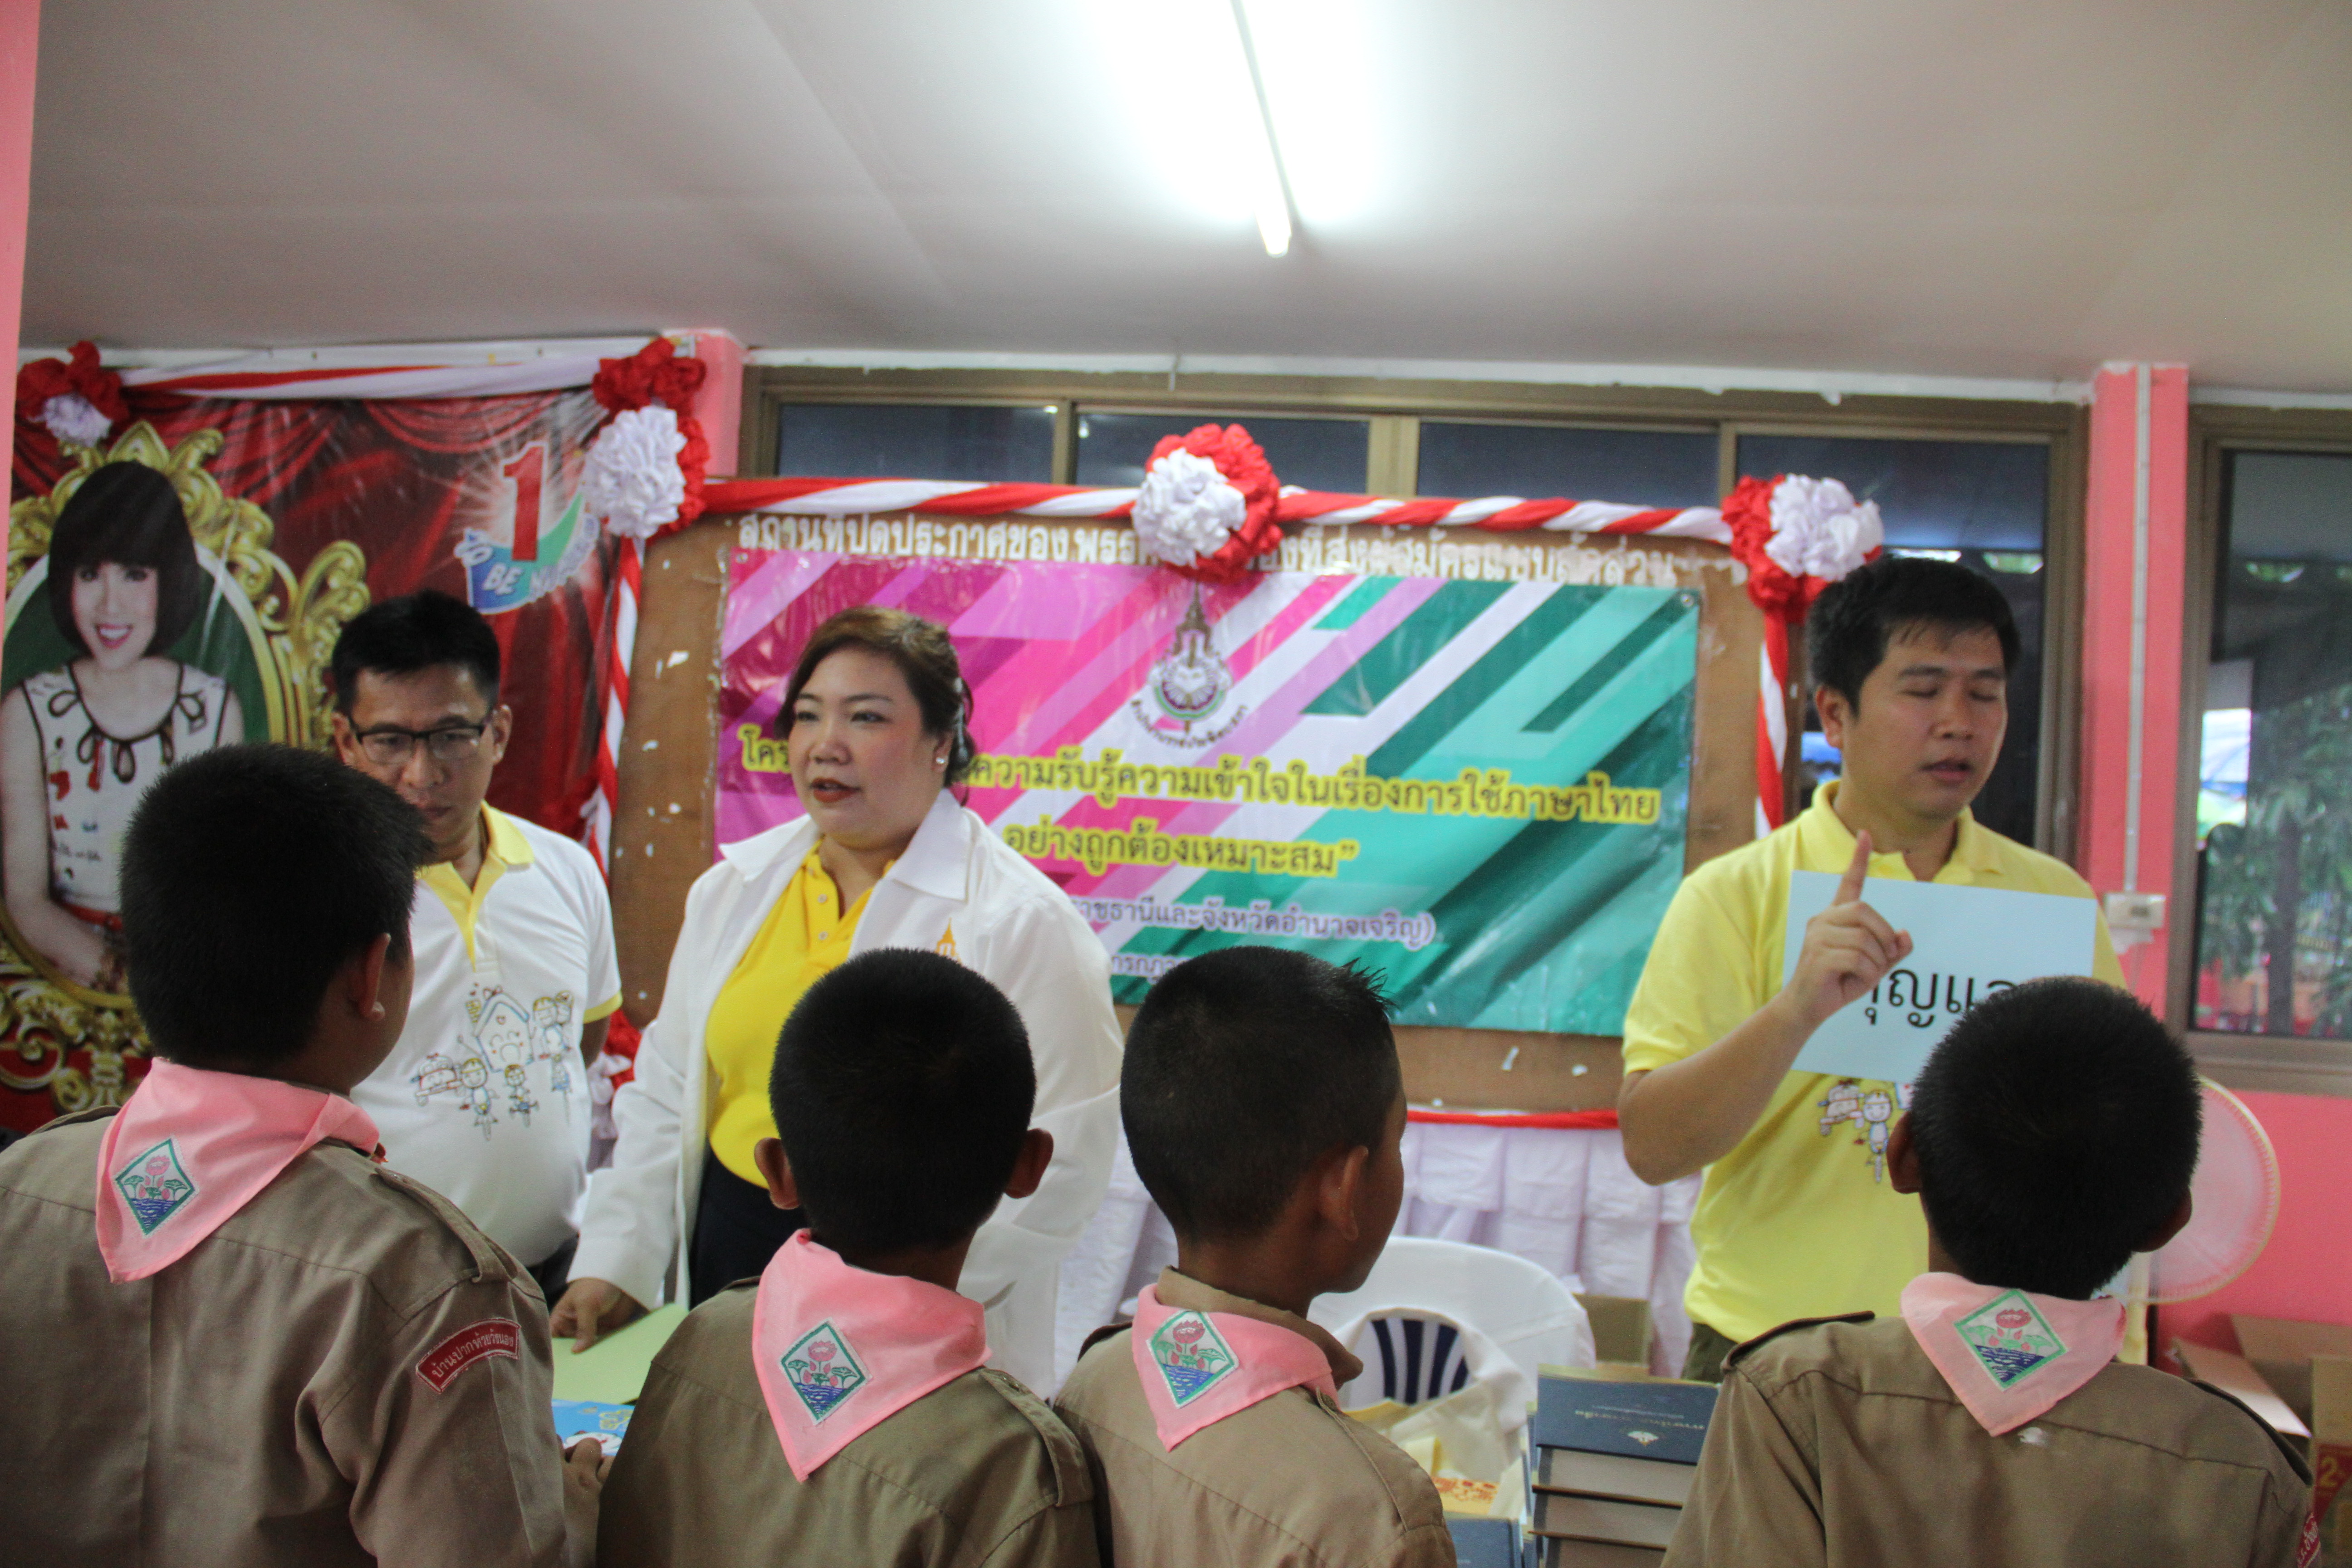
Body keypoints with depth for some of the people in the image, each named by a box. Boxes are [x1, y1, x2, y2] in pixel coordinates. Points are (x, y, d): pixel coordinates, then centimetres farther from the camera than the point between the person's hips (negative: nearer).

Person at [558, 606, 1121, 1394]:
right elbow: (666, 1098, 14)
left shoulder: (1022, 921, -11)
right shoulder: (734, 890, 8)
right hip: (727, 1261, 5)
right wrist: (614, 1264, 6)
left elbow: (1060, 1158, -15)